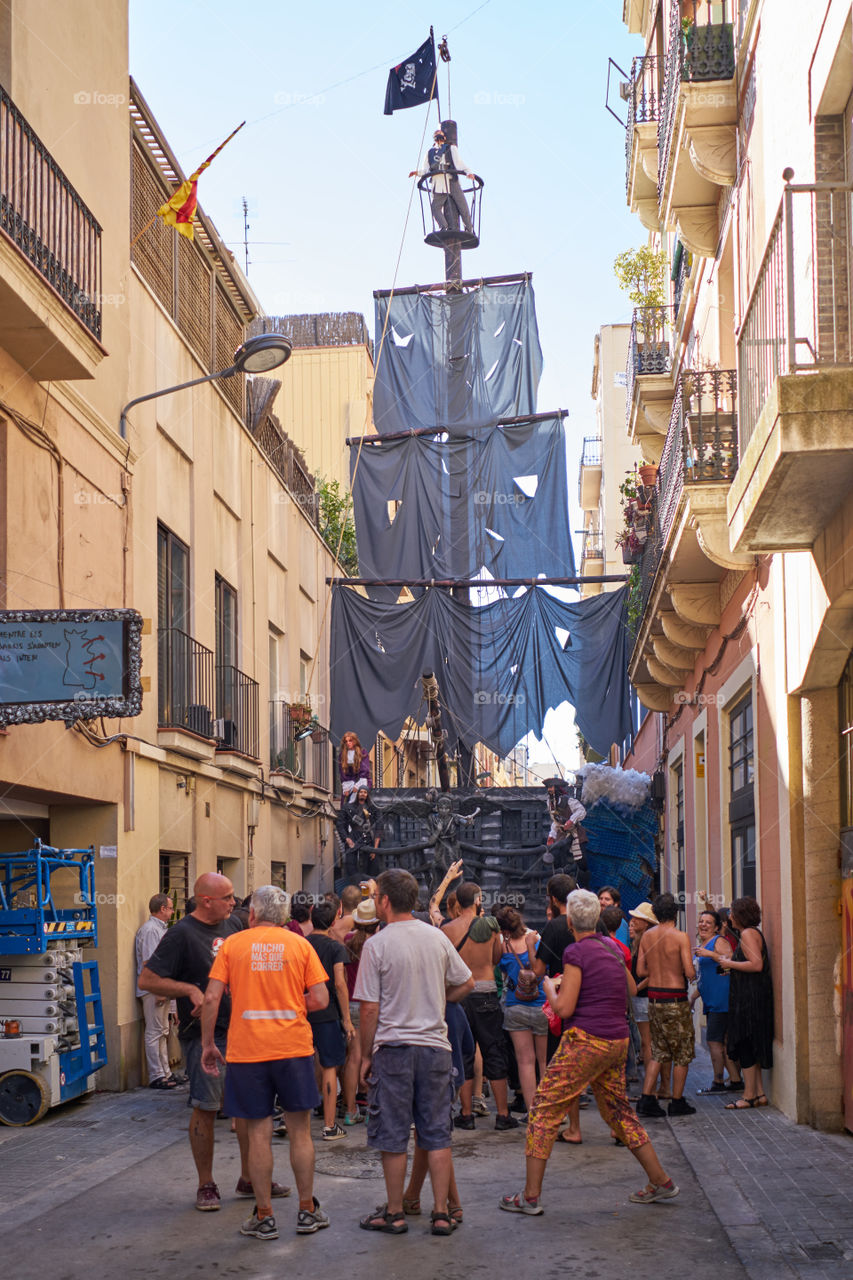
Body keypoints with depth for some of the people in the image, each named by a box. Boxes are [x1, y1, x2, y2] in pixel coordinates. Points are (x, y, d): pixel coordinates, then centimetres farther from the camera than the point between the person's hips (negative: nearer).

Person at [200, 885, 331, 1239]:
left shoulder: (232, 944, 1)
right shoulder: (300, 945, 3)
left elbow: (211, 998, -4)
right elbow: (320, 999, -2)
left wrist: (207, 1044, 5)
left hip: (247, 1050, -1)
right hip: (294, 1047, 1)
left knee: (258, 1133, 5)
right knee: (300, 1130, 11)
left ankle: (264, 1217, 9)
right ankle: (307, 1211, 17)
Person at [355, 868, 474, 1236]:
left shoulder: (376, 945, -11)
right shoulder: (437, 937, 3)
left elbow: (369, 1008, -10)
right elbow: (466, 983, 14)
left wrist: (365, 1056, -1)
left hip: (393, 1047, -4)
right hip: (435, 1045, 4)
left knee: (393, 1137, 6)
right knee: (437, 1134, 9)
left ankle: (394, 1213, 13)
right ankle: (441, 1213, 10)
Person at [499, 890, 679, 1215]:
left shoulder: (577, 952, -12)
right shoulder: (611, 947, 10)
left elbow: (564, 1008, -15)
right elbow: (631, 989, 25)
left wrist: (549, 988, 3)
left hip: (586, 1041, -8)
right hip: (618, 1041, 8)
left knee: (545, 1109, -1)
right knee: (617, 1110, 20)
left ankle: (530, 1195, -3)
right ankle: (660, 1181, 22)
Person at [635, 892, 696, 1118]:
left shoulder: (646, 936, 4)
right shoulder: (680, 937, -12)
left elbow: (641, 970, 6)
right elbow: (689, 972, -17)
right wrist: (689, 972, 5)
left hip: (654, 998, 5)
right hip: (675, 999, -5)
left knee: (658, 1052, 14)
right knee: (682, 1052, 8)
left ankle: (646, 1099, 6)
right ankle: (677, 1102, 11)